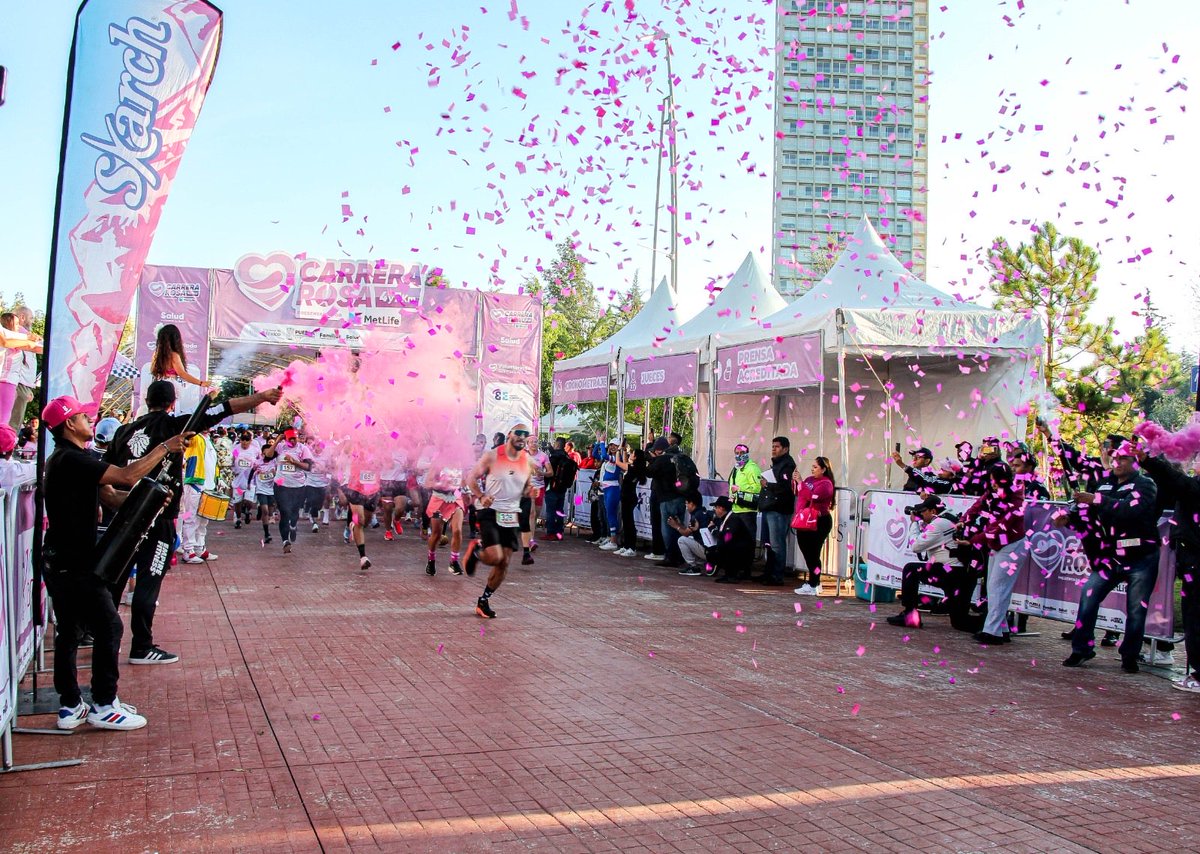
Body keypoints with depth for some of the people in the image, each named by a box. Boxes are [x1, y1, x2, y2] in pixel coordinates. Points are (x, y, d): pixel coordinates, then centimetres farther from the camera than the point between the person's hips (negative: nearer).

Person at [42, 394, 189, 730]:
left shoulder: (67, 459, 15)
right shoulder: (71, 459, -19)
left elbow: (110, 496, 10)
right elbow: (127, 476, -26)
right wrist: (165, 447, -16)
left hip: (61, 563, 11)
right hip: (76, 565, -11)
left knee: (69, 633, 14)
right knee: (108, 628, -4)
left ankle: (70, 707, 21)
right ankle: (104, 706, 3)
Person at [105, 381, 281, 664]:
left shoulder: (126, 429, 9)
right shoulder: (174, 425, -7)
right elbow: (224, 410, -11)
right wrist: (262, 396, -8)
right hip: (157, 516, -6)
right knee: (149, 580, -1)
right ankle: (141, 648, 3)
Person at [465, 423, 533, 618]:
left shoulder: (528, 461, 2)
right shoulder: (492, 456, -9)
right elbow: (471, 479, -3)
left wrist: (530, 491, -9)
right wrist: (481, 496, -20)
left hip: (511, 514, 5)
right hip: (490, 511, -5)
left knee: (504, 563, 4)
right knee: (495, 557, -21)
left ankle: (483, 601, 21)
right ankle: (476, 549, 14)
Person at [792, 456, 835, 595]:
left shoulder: (826, 484, -10)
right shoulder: (810, 479, 13)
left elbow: (811, 496, -23)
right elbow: (798, 493, 16)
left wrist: (801, 482, -17)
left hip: (819, 522, -8)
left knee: (813, 554, -6)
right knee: (807, 552, 12)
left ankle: (813, 586, 1)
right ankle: (814, 582, 24)